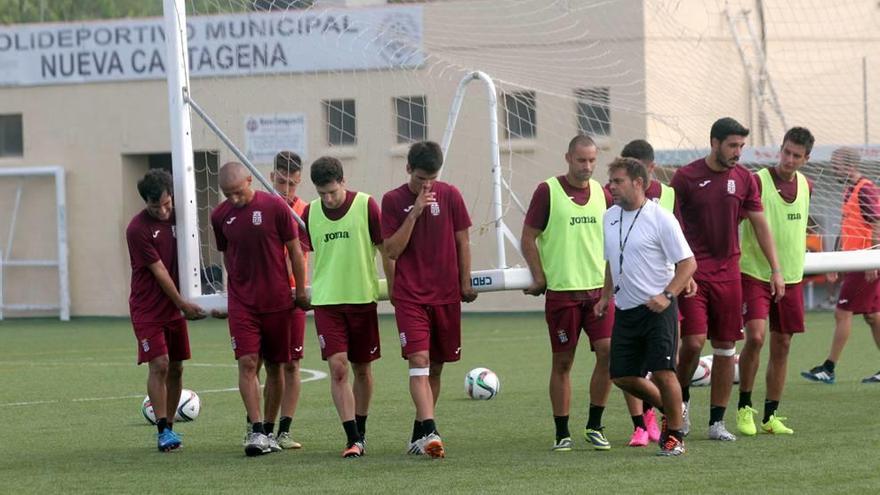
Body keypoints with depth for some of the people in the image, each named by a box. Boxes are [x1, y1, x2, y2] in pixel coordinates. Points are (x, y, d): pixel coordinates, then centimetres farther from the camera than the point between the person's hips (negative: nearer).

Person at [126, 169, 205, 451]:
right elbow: (159, 272, -15)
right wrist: (183, 304, -12)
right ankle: (163, 431, -11)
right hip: (148, 308, -6)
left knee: (176, 367, 6)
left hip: (174, 308, 6)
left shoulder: (175, 216, 3)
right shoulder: (138, 229, -17)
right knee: (159, 365, -13)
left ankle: (169, 426, 15)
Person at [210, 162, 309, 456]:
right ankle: (257, 431, -13)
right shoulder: (220, 216, 2)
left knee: (275, 366, 6)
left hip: (277, 300, -1)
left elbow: (294, 251, 0)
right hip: (241, 303, 1)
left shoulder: (275, 207, -7)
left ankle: (269, 432, 18)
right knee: (247, 363, -12)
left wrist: (300, 291, 2)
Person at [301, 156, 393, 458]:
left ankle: (360, 432, 26)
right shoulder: (310, 213, 2)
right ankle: (353, 439, -11)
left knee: (362, 370, 9)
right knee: (337, 368, -11)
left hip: (363, 298, -1)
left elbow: (385, 250, -1)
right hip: (326, 301, 1)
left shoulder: (366, 206, -6)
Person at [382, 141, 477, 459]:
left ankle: (419, 433, 20)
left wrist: (466, 283, 6)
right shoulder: (393, 201, -2)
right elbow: (392, 250, -8)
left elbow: (462, 242, 9)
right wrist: (414, 213, -15)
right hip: (410, 295, -2)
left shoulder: (449, 196, 2)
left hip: (446, 294, 3)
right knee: (419, 360, -17)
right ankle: (429, 431, -26)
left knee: (436, 366, 8)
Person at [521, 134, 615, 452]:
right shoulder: (548, 191, -3)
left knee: (608, 351, -10)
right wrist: (540, 277, -6)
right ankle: (562, 434, 10)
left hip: (599, 288, 3)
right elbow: (528, 238, -1)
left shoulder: (602, 193, 10)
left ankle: (594, 426, 4)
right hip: (561, 290, -3)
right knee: (562, 362, 1)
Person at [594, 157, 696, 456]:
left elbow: (688, 263, -12)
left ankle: (675, 435, 5)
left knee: (663, 372, -11)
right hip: (625, 309, 7)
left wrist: (666, 296, -23)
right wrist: (605, 296, 14)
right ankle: (670, 411, 27)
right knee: (622, 376, 5)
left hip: (657, 309, -7)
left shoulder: (660, 219, -12)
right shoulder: (610, 217, 10)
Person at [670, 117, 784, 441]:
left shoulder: (743, 179, 6)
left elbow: (760, 224, 12)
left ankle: (717, 421, 10)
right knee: (693, 342, -15)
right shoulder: (686, 177, -3)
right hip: (693, 273, -4)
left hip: (728, 273, 4)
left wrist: (775, 269, 7)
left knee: (725, 348, 3)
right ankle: (681, 399, 11)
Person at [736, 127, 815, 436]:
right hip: (755, 274, -5)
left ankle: (771, 416, 14)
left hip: (791, 277, 5)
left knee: (782, 346, 6)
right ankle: (744, 408, -1)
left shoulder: (805, 186, 8)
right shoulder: (757, 182, -11)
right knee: (755, 337, -18)